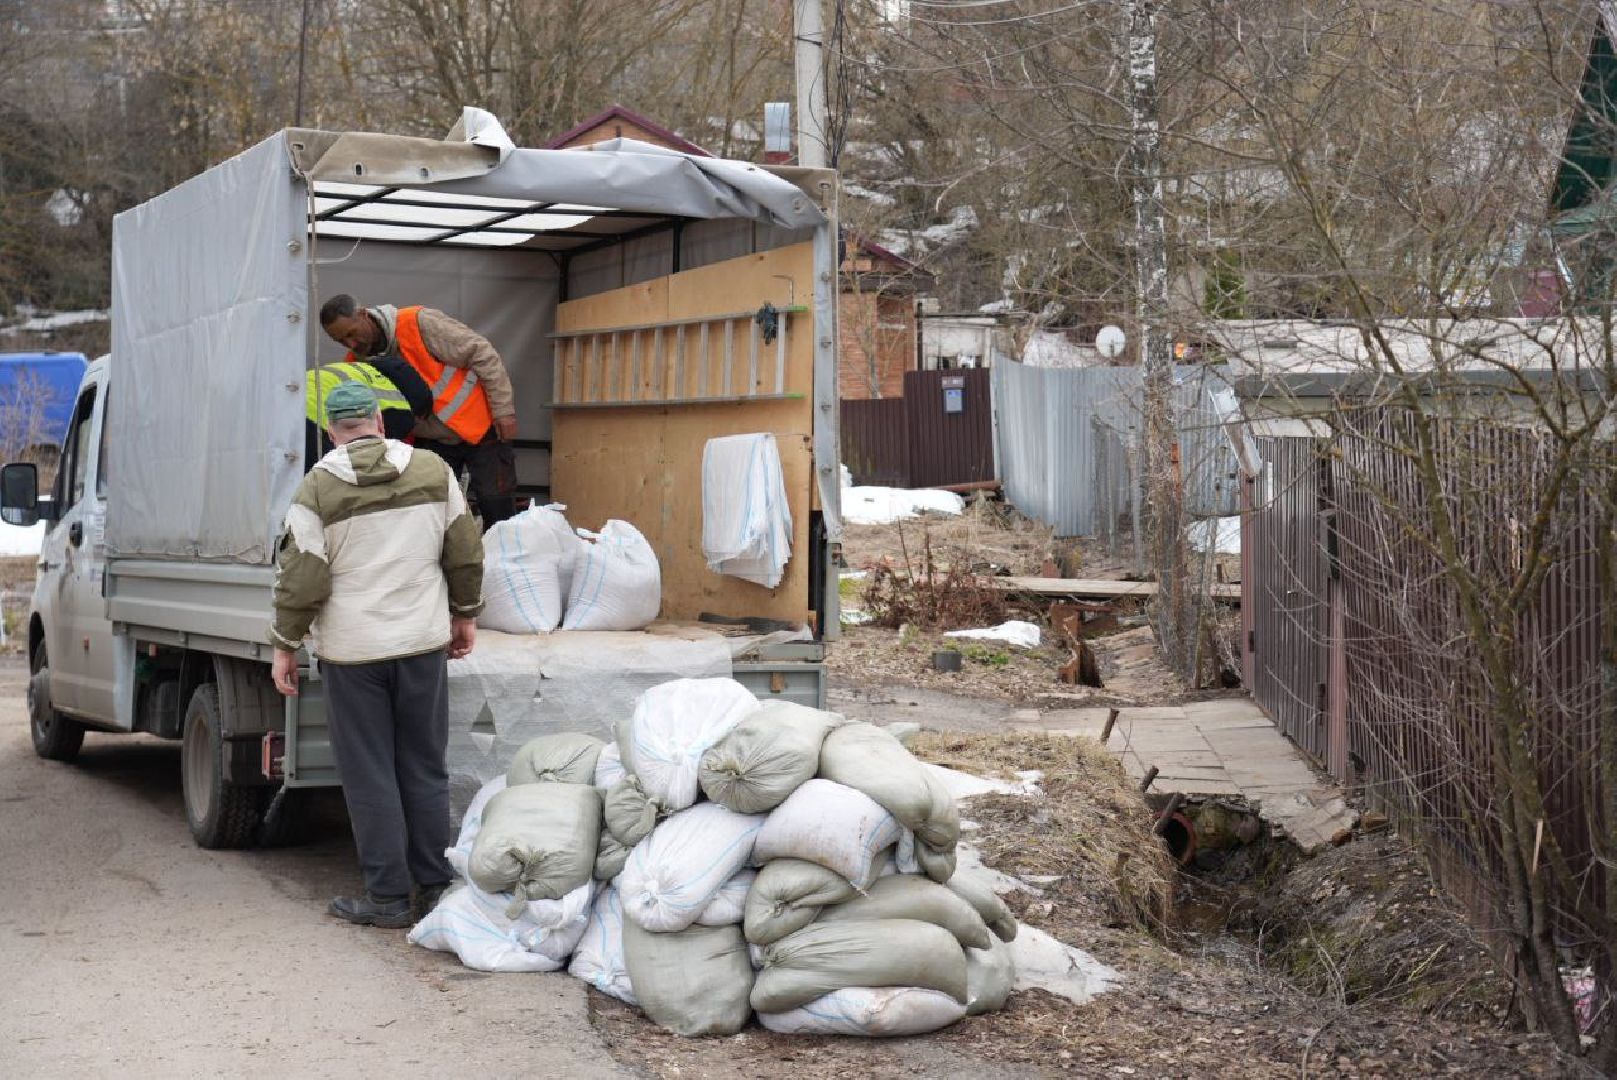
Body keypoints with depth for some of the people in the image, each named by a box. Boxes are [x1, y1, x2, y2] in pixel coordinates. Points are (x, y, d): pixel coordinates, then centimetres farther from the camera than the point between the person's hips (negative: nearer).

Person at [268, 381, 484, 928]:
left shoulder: (317, 488, -7)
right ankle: (436, 886, 16)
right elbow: (465, 552, 6)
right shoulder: (433, 470, 1)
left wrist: (285, 645, 3)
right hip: (424, 639, 3)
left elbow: (301, 578, -8)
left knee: (369, 775, 5)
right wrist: (465, 615, 18)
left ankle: (388, 895, 7)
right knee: (425, 769, 12)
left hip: (352, 649, -3)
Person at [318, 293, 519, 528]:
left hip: (481, 427, -5)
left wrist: (504, 410, -20)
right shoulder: (356, 363, -4)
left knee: (496, 503, -4)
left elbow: (481, 354, -20)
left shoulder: (418, 322, -23)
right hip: (431, 440, 5)